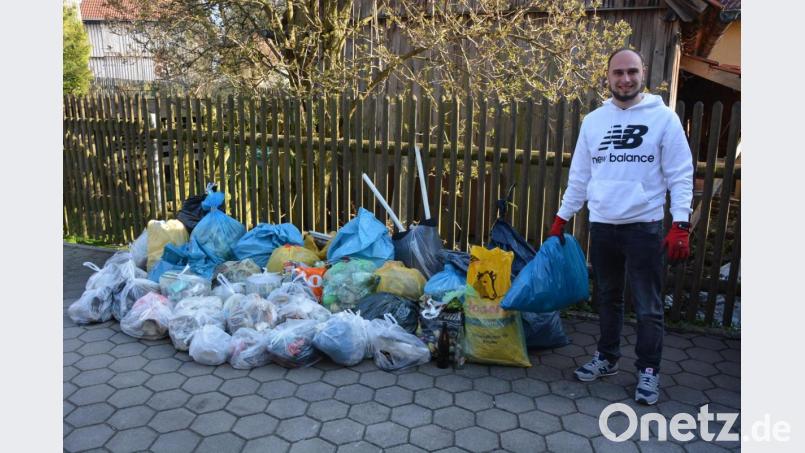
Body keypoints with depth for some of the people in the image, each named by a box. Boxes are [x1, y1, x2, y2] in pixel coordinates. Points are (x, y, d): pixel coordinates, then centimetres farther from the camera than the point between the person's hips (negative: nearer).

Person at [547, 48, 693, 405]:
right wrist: (561, 218, 11)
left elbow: (680, 175, -5)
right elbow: (579, 175, 11)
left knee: (647, 306, 4)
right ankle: (607, 357, 31)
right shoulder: (593, 120, 6)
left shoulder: (663, 117, -4)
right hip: (602, 226, 4)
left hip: (644, 226, -3)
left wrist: (680, 225, -13)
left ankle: (648, 370, 19)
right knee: (607, 298, 16)